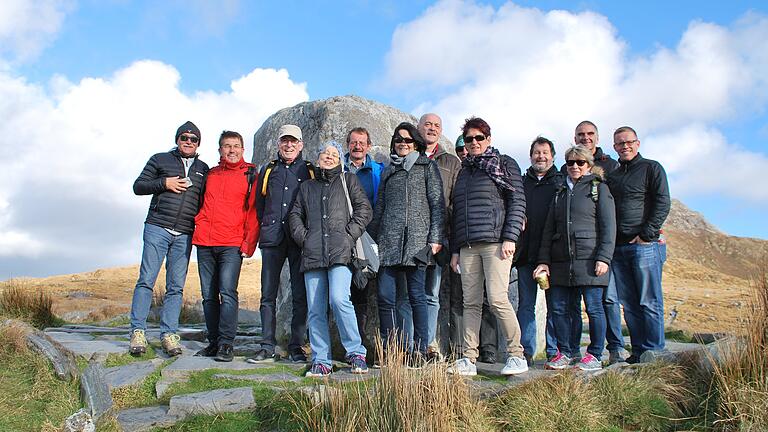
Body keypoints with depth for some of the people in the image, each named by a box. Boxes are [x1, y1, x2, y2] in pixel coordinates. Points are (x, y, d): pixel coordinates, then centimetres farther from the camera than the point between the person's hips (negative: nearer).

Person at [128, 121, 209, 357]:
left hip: (185, 234, 3)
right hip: (157, 228, -2)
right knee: (146, 280, -6)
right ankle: (138, 332, -1)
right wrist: (164, 183, -8)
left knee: (176, 286, 1)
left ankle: (169, 334, 4)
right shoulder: (160, 160, 10)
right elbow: (138, 186, 7)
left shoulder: (203, 169, 18)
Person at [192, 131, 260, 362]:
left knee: (227, 293, -14)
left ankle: (226, 344, -9)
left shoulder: (250, 175, 5)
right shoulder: (210, 174, 17)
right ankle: (214, 342, 15)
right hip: (204, 243, 5)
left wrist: (249, 243, -8)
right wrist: (198, 227, 15)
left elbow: (254, 212, 0)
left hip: (232, 245, -5)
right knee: (209, 295, 7)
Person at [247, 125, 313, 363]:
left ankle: (296, 347, 6)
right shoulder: (268, 170, 17)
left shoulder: (310, 172, 11)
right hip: (272, 239, 2)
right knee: (268, 295, 2)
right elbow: (259, 205, 21)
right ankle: (267, 346, 9)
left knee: (300, 296, -2)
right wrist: (268, 228, 11)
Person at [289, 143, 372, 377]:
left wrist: (349, 234, -4)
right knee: (315, 309, -1)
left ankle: (356, 352, -6)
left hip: (341, 252, -3)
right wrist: (303, 237, 5)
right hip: (312, 253, 4)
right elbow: (295, 215, 22)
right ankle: (321, 361, 6)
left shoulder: (348, 180, 17)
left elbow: (364, 209, 8)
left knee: (339, 299, -21)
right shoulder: (307, 187, 25)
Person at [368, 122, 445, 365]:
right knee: (385, 296, -4)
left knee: (417, 296, -4)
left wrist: (436, 238, -8)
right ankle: (388, 350, 5)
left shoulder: (428, 167, 10)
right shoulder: (388, 172, 21)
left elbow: (437, 204, 2)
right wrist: (371, 240, 13)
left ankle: (420, 351, 3)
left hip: (417, 240, -3)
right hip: (389, 242, 4)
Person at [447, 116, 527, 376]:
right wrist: (454, 250, 16)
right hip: (467, 246, 5)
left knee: (497, 299, -13)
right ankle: (469, 359, 4)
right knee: (471, 303, 2)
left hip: (495, 242, -5)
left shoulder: (504, 164, 8)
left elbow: (518, 202, -1)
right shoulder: (463, 171, 23)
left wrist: (510, 238, -12)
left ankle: (516, 355, -1)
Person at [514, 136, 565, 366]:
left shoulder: (562, 182, 11)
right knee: (525, 304, 3)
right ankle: (526, 351, 7)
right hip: (526, 253, 2)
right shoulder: (521, 183, 17)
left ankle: (554, 352, 9)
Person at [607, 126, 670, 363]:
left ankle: (654, 351, 2)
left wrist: (647, 234, -13)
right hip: (618, 248, 6)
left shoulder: (651, 168, 3)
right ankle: (638, 351, 13)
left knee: (650, 302, -3)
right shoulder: (612, 175, 19)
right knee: (629, 304, 6)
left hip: (645, 246, -6)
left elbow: (662, 203, -6)